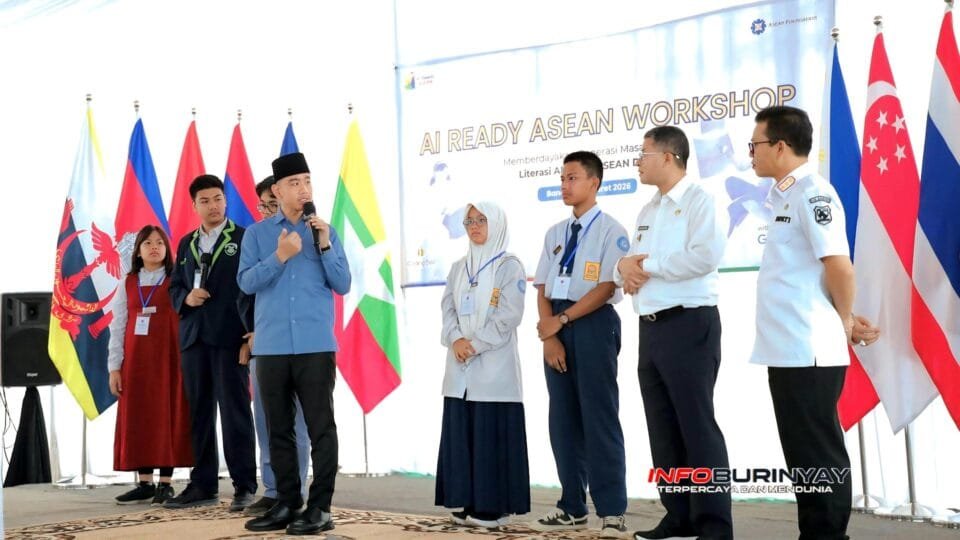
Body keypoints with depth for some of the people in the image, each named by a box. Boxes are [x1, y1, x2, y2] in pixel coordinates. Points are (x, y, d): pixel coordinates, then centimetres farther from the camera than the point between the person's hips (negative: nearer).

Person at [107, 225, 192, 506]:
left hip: (168, 358, -3)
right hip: (136, 360, 3)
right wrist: (114, 366, 3)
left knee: (168, 416, -3)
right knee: (137, 418, 2)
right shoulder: (128, 284, 11)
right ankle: (145, 483, 7)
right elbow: (117, 327, 10)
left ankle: (165, 483, 1)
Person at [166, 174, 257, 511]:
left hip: (229, 336, -5)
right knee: (199, 412, 7)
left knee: (234, 410, -4)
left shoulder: (244, 238, 2)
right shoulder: (186, 243, 18)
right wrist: (186, 298, -6)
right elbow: (174, 287, 19)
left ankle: (244, 485, 1)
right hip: (193, 336, 5)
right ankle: (203, 485, 12)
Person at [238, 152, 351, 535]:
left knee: (321, 427, -3)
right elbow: (246, 282, -2)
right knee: (278, 430, 7)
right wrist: (279, 256, -15)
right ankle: (287, 504, 16)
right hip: (271, 346, 2)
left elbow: (343, 285, 3)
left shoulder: (326, 232, 9)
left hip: (316, 345, -1)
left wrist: (324, 246, -9)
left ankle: (320, 508, 1)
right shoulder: (257, 234, 9)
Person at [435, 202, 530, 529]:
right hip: (460, 369, 6)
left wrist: (475, 344, -14)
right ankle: (469, 504, 10)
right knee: (461, 435, 4)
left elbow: (509, 316, -9)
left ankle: (494, 507, -2)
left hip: (494, 366, -6)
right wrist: (456, 340, -11)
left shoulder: (509, 266, 0)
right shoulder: (458, 267, 17)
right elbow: (447, 308, 8)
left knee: (492, 436, -6)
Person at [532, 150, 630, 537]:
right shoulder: (555, 233, 15)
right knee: (563, 419, 8)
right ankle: (572, 508, 15)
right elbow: (543, 289, 11)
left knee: (598, 418, -5)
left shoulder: (610, 230, -4)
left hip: (593, 324, -6)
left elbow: (607, 287, -12)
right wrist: (549, 335, -4)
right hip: (556, 327, 6)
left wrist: (561, 320, -13)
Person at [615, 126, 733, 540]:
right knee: (663, 430, 10)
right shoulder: (647, 211, 20)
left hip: (689, 325, -8)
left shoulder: (700, 200, -6)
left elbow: (705, 256, -22)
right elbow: (624, 267, 20)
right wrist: (624, 267, -4)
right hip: (651, 328, 9)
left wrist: (647, 266, -12)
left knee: (697, 427, -7)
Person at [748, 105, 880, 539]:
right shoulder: (784, 196, 17)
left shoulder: (811, 192, -12)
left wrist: (845, 323, -4)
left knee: (820, 456, -3)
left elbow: (839, 265, -18)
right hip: (787, 351, 10)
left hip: (810, 353, -10)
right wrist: (846, 320, 14)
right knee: (804, 455, 14)